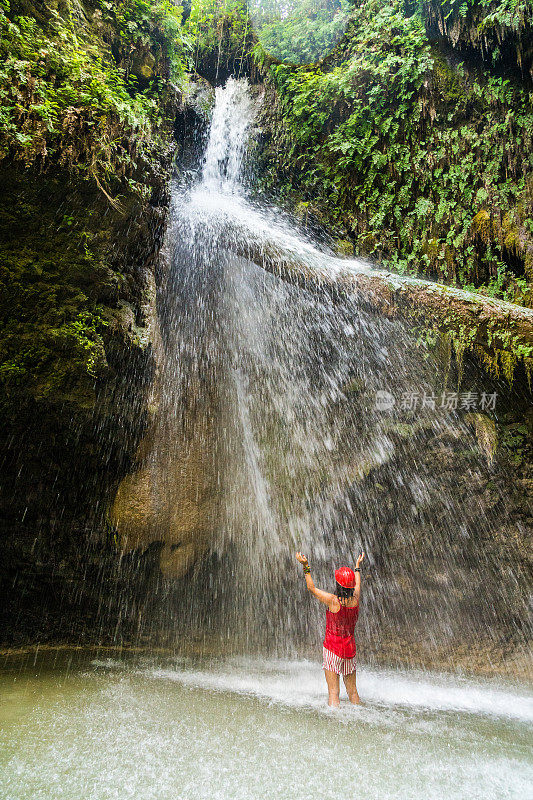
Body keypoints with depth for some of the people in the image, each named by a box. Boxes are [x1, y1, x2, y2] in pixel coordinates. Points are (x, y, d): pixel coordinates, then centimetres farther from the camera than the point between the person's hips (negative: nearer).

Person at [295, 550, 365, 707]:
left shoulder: (333, 600, -18)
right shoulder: (355, 599, -5)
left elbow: (312, 589, -6)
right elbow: (357, 585, 17)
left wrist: (306, 567, -3)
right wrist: (358, 566, 33)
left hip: (333, 648, -5)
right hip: (350, 648, 5)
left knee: (333, 691, 1)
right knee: (353, 691, 17)